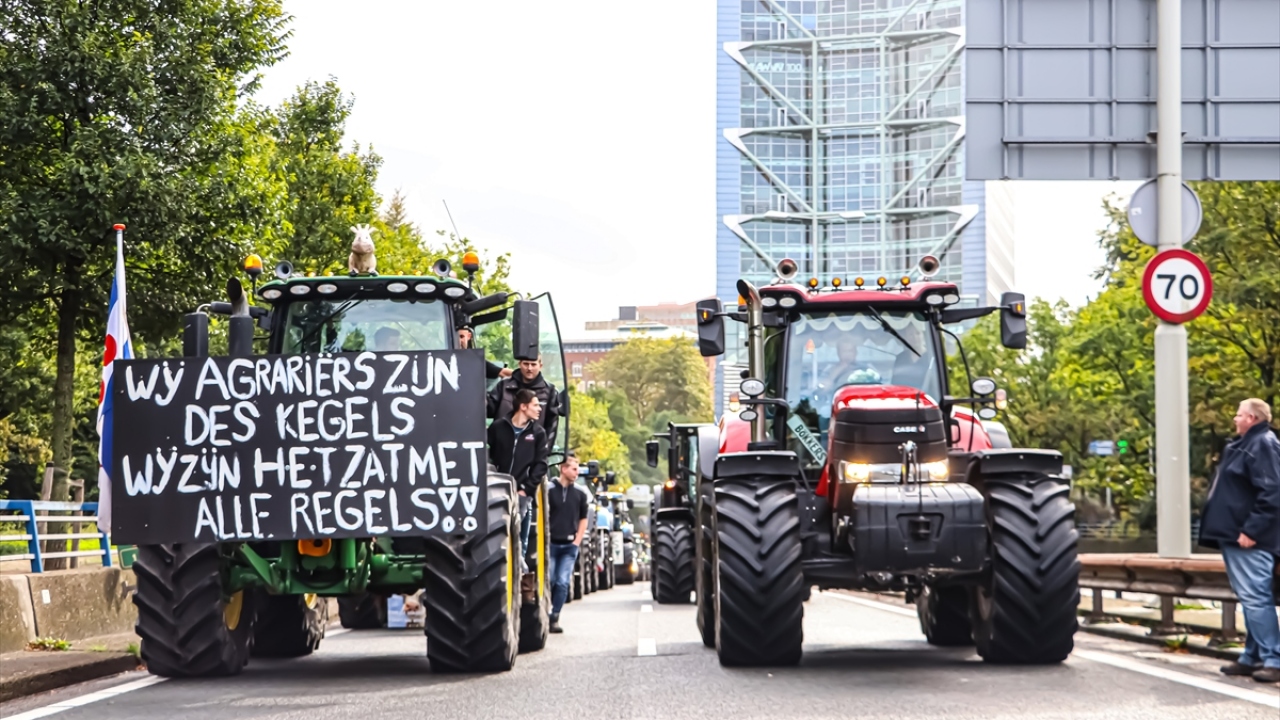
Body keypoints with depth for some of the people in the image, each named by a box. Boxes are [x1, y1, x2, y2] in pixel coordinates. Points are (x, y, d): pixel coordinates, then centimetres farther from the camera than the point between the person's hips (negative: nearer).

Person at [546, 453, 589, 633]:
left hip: (570, 546, 2)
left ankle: (554, 618, 4)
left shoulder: (580, 494, 7)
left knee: (563, 583, -3)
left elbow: (583, 520, 14)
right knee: (549, 580, -2)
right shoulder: (550, 491, -3)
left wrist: (577, 541, 4)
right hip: (551, 544, -2)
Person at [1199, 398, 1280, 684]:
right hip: (1237, 536, 11)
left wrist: (1252, 531, -25)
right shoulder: (1246, 445, 18)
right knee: (1251, 599, 13)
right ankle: (1252, 657, 18)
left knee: (1255, 599, -11)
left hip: (1249, 540, -11)